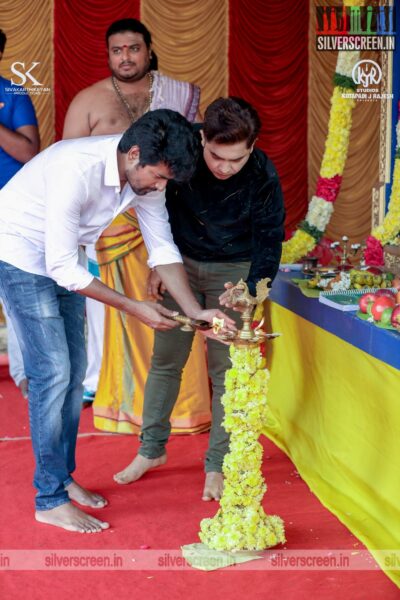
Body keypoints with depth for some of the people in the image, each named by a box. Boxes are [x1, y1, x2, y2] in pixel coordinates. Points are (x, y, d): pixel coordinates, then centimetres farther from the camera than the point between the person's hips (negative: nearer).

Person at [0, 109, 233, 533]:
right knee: (53, 372, -11)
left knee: (74, 371, 9)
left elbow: (163, 249, -3)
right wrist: (133, 308, -27)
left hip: (62, 260, 8)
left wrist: (195, 311, -13)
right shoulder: (78, 169, -35)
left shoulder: (144, 173, -11)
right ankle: (50, 501, -2)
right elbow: (62, 267, -31)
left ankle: (62, 478, 22)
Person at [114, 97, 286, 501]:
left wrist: (250, 288, -32)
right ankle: (152, 449, 24)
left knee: (225, 369, -2)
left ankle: (217, 465, 11)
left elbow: (269, 241, -16)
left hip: (233, 270, -2)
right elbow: (160, 205, -1)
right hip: (182, 262, 2)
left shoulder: (263, 177, -23)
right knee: (165, 359, 7)